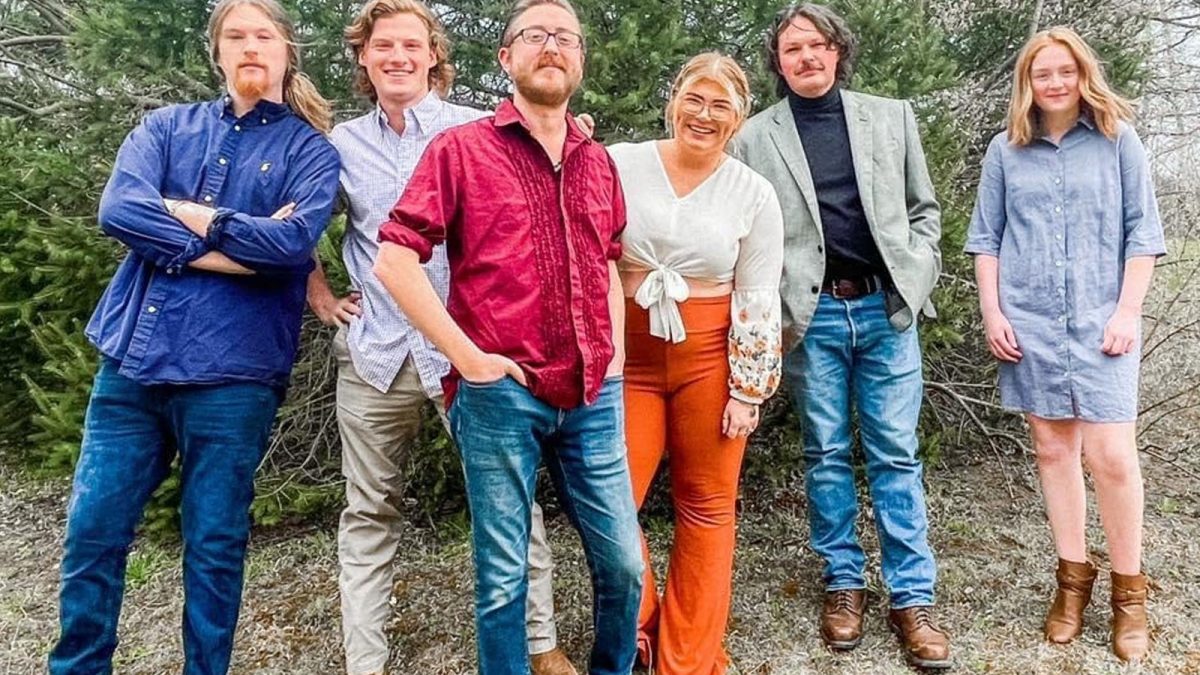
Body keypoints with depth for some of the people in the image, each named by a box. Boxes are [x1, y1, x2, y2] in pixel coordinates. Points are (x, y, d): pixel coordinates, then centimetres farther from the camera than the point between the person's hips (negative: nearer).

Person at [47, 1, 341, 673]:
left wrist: (187, 214, -8)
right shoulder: (166, 126, 12)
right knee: (92, 533, 9)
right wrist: (240, 247, -12)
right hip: (132, 359, 4)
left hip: (231, 372, -3)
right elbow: (118, 210, -6)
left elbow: (294, 241, -16)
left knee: (214, 546, 7)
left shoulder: (309, 148, 3)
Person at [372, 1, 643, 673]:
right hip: (500, 394, -4)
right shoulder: (461, 147, -2)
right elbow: (395, 259, -8)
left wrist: (615, 353, 10)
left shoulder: (598, 161, 14)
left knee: (623, 563, 12)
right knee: (504, 575, 7)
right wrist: (466, 355, -13)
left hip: (593, 394, 5)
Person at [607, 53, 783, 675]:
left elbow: (757, 302, -2)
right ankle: (640, 622, 27)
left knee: (706, 506, 8)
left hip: (711, 357, 0)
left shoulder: (754, 194, 0)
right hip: (631, 355, 0)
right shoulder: (620, 164, -2)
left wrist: (747, 391, -4)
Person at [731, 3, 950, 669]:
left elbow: (923, 208, 14)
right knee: (826, 454, 8)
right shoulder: (753, 138, 4)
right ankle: (843, 584, 22)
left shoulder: (891, 116, 10)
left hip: (887, 307, 1)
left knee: (895, 454, 4)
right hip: (811, 315, -1)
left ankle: (912, 597, 14)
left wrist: (917, 276, 0)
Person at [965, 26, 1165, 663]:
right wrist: (992, 313, 1)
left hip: (1101, 320, -2)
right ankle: (1073, 576, 22)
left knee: (1112, 455, -7)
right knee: (1053, 449, 8)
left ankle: (1128, 591, 12)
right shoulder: (1005, 151, 7)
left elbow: (1142, 232, 2)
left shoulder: (1117, 140, 3)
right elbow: (986, 239, 8)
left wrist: (1127, 312, -6)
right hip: (1030, 323, 2)